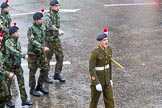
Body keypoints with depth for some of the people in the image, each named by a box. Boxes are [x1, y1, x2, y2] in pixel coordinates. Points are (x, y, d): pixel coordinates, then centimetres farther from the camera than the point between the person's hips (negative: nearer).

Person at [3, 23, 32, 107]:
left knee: (21, 83, 3)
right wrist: (24, 56, -37)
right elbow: (13, 52, -30)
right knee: (8, 84, 5)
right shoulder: (7, 42, -16)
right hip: (9, 66, -5)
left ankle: (24, 100, 9)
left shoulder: (18, 42, 4)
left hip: (17, 66, 6)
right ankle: (8, 100, 18)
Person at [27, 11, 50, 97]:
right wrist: (43, 47, -35)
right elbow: (33, 41, -29)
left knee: (45, 69, 10)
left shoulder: (41, 28, 7)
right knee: (32, 72, 3)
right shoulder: (31, 29, -16)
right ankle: (32, 89, 14)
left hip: (41, 53, 7)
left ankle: (40, 86, 26)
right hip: (33, 54, -7)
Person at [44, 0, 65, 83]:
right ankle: (45, 75, 14)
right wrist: (58, 30, -45)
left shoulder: (57, 14, 7)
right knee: (47, 58, 2)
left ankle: (57, 74, 17)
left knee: (60, 56, 6)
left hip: (57, 39, 7)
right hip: (49, 40, -7)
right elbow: (49, 25, -35)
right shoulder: (48, 16, -17)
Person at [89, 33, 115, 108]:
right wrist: (97, 83, -27)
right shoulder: (94, 53, -24)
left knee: (110, 101, 7)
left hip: (106, 80, 6)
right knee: (95, 100, 12)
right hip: (96, 80, -6)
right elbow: (91, 69, -23)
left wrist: (110, 79, 15)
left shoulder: (109, 50, -3)